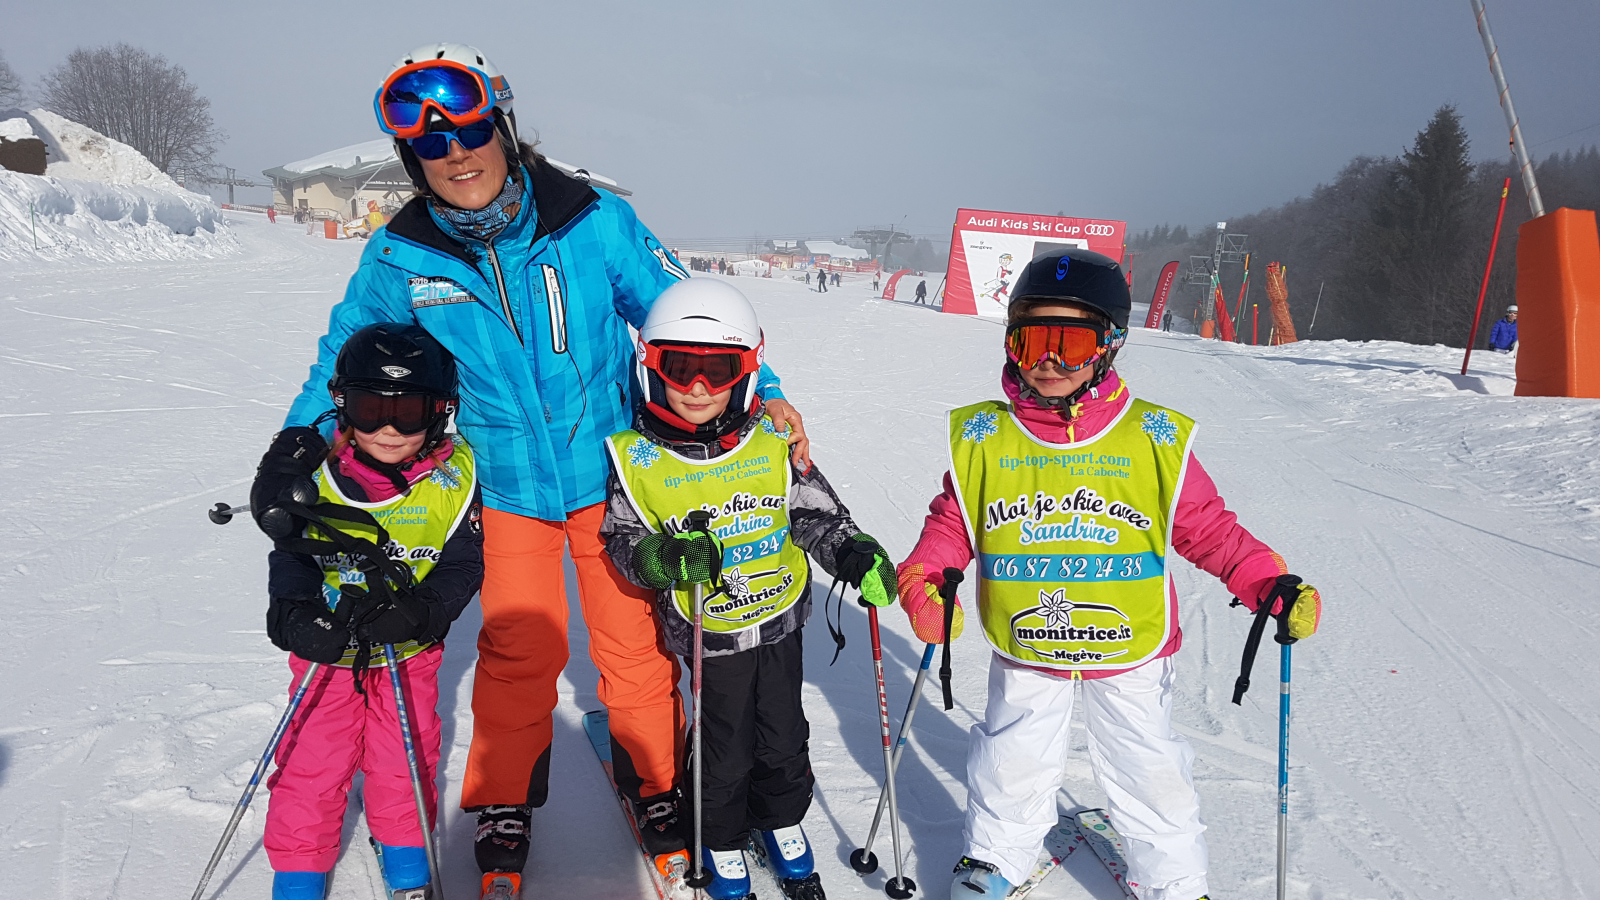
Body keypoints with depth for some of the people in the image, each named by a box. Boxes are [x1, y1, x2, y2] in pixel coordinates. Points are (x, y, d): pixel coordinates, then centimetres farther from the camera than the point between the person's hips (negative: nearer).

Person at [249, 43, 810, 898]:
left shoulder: (592, 221, -15)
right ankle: (503, 801, 33)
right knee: (518, 652, 8)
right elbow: (346, 351, 4)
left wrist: (758, 390, -15)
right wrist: (298, 439, -9)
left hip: (608, 470, 0)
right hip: (507, 485, 1)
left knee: (633, 642, 9)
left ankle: (652, 779, 34)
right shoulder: (400, 256, -10)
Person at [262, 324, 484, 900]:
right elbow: (290, 556, -8)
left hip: (409, 652, 0)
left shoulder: (452, 476, -12)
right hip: (328, 653, 0)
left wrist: (418, 611, -28)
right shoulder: (320, 473, -11)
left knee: (405, 760, 12)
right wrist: (296, 614, -27)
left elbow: (462, 564, -11)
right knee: (312, 764, 7)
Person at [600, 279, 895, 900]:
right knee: (725, 753, 11)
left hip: (780, 621, 2)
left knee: (784, 739, 19)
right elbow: (622, 539, -6)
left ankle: (782, 822, 45)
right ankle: (723, 842, 37)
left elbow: (817, 515, 0)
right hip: (709, 637, -2)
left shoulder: (774, 443, -8)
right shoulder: (636, 459, -12)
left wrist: (856, 554, -16)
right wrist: (664, 557, -26)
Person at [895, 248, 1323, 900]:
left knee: (1150, 776, 16)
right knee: (1009, 772, 20)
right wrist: (924, 584, -17)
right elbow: (951, 526, 0)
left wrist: (1273, 587, -19)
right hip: (1022, 656, 1)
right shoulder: (982, 439, -9)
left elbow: (1208, 529, -7)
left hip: (1130, 656, -1)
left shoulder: (1154, 440, -12)